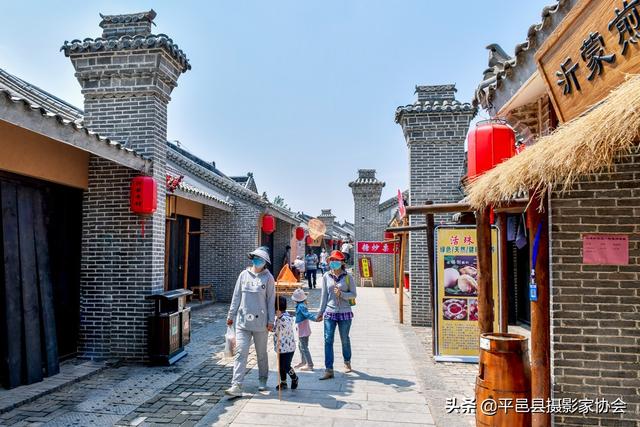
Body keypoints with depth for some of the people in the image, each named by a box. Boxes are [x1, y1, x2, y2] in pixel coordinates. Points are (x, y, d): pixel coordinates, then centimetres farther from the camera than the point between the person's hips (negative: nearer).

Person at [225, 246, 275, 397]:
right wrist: (231, 315, 10)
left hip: (261, 322, -1)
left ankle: (263, 381, 31)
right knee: (241, 353, -5)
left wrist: (271, 320, -2)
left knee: (261, 353, 13)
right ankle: (236, 386, -4)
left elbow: (271, 300, 0)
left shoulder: (268, 277, -1)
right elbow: (236, 296, 10)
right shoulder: (244, 275, 5)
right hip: (242, 321, 1)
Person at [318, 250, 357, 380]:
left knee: (345, 340, 14)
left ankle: (347, 362, 38)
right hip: (330, 312, 1)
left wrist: (341, 294, -19)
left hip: (345, 313, -1)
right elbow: (324, 295, 8)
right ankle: (329, 370, 0)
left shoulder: (348, 277, -4)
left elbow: (353, 294, -3)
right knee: (328, 340, -5)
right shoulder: (326, 276, 2)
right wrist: (320, 312, 9)